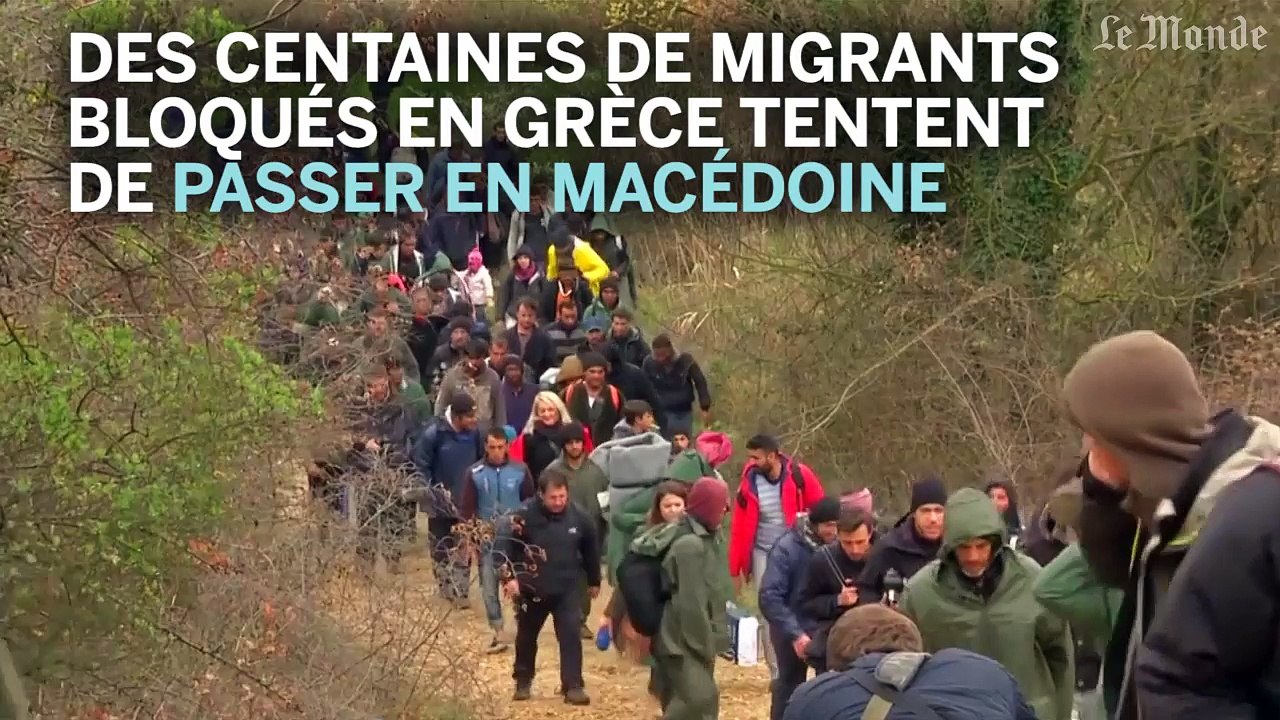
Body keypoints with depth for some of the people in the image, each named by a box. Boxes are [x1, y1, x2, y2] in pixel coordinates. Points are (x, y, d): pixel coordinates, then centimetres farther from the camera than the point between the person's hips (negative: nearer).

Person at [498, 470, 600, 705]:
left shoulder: (578, 517, -7)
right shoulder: (525, 516, -18)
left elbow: (590, 549, 9)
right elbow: (506, 546, -15)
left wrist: (594, 581, 18)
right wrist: (510, 577, -24)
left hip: (566, 589, 1)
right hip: (531, 588, -1)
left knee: (570, 635, -9)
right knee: (526, 636, 15)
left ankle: (573, 685, -5)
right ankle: (523, 681, 34)